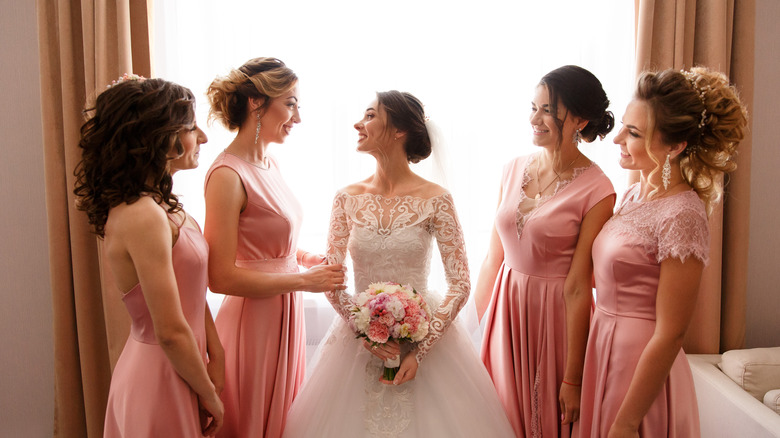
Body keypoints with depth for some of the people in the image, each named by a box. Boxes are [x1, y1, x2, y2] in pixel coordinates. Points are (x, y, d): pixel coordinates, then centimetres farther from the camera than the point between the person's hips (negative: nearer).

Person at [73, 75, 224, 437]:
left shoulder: (158, 204, 3)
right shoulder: (143, 217, -25)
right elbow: (171, 333, -24)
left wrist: (215, 355, -2)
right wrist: (209, 394, -11)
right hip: (164, 381, -9)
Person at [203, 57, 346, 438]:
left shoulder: (269, 164, 7)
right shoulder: (228, 175, -19)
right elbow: (221, 278, -22)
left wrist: (307, 258, 3)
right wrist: (304, 280, -18)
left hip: (285, 315, 8)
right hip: (253, 322, -8)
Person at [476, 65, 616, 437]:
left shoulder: (596, 192, -15)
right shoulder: (514, 170, 2)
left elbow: (578, 289, -16)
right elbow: (494, 257, 7)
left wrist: (573, 378, -12)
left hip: (555, 319, -5)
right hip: (505, 311, 5)